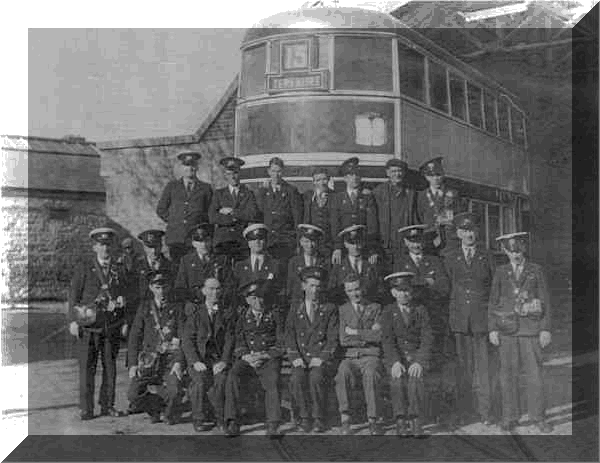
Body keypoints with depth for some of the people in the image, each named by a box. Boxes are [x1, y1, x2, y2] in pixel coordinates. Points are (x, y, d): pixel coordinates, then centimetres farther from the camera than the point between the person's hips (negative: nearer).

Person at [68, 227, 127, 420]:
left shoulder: (119, 269, 11)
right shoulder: (84, 267, 2)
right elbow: (74, 294, 0)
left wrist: (125, 322, 7)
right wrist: (73, 320, -7)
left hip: (113, 326, 3)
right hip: (88, 324, -3)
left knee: (110, 366, 6)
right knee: (87, 367, -1)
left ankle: (107, 405, 15)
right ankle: (86, 408, 6)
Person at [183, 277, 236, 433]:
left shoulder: (227, 313, 11)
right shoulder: (195, 312, 9)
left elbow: (229, 340, 4)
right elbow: (188, 340, 1)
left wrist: (224, 361, -12)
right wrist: (195, 361, -13)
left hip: (219, 359, 0)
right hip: (198, 359, 0)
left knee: (219, 381, -28)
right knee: (201, 381, -28)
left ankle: (221, 420, -13)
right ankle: (199, 420, -13)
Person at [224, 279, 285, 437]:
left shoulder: (273, 316, 10)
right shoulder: (242, 317, 15)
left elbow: (281, 345, 5)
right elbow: (239, 343, 11)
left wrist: (264, 355, -11)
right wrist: (246, 356, -10)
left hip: (269, 359, -1)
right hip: (246, 359, 1)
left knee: (272, 381, -31)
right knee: (232, 377, -28)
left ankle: (273, 426, -28)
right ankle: (232, 422, -26)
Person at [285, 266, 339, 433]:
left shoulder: (330, 310, 11)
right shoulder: (295, 308, 16)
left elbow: (333, 338, 2)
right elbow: (289, 335, 6)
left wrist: (321, 358, -13)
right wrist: (295, 357, -10)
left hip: (322, 359, -1)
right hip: (301, 359, 1)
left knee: (316, 377, -33)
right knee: (296, 379, -30)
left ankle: (319, 419, -17)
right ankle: (305, 416, -12)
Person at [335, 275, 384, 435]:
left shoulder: (375, 308, 12)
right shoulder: (342, 310, 14)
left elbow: (378, 336, -2)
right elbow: (343, 340, 3)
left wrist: (356, 332, -3)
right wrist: (367, 335, -1)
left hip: (371, 356, -1)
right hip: (350, 357, 1)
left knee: (370, 374, -36)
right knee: (342, 374, -34)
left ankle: (373, 421, -30)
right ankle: (345, 420, -32)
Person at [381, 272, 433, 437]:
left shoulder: (420, 310, 7)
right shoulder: (388, 312, 6)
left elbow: (427, 339, -2)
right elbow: (388, 340, -6)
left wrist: (419, 362, -19)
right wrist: (395, 362, -22)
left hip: (417, 355, 0)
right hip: (395, 356, 0)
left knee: (415, 378, -30)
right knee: (398, 378, -29)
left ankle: (416, 422, -27)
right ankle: (401, 422, -25)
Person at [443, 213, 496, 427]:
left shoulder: (487, 258, 7)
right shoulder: (450, 259, 10)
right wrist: (448, 319, 3)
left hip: (482, 318, -1)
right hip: (459, 318, 1)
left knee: (483, 366, -1)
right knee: (463, 366, 3)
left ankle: (485, 412, 9)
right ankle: (464, 411, 13)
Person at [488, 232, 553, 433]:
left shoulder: (536, 271, 6)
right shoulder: (501, 273, 8)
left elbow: (545, 301, 5)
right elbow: (493, 302, 8)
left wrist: (545, 329, -2)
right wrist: (492, 329, 0)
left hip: (531, 329, -1)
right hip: (506, 330, 1)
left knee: (534, 373, -1)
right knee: (508, 374, 3)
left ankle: (538, 416, 11)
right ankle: (510, 416, 13)